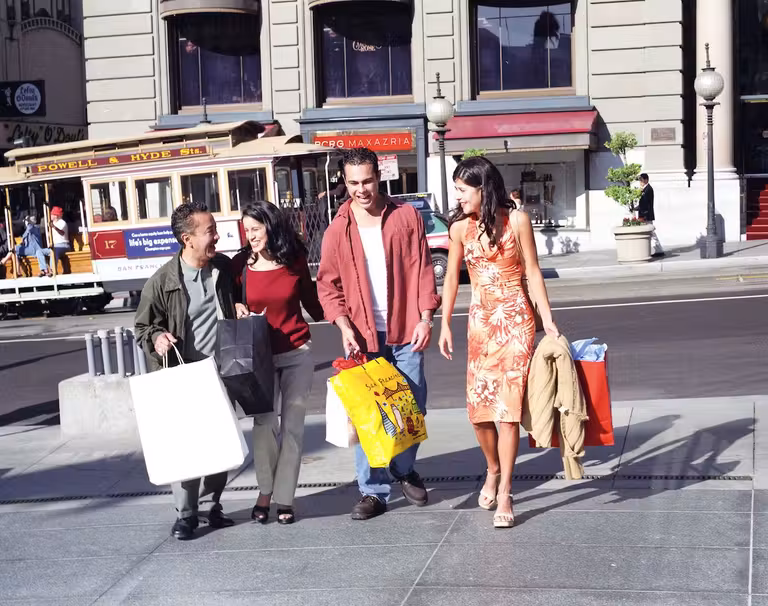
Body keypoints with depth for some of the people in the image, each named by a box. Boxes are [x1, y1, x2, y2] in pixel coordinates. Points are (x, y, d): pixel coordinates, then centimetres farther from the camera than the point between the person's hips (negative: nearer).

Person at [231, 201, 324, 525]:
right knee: (264, 424, -5)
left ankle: (284, 498, 10)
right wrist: (237, 311, -12)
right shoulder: (240, 264, -3)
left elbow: (311, 302, 11)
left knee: (292, 425, 2)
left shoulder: (295, 261, -1)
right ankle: (265, 492, 14)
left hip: (297, 354, 1)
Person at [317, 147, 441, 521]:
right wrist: (344, 327, -9)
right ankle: (373, 491, 9)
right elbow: (328, 285, 4)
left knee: (413, 406, 7)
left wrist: (425, 317, -7)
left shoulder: (406, 217, 3)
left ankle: (404, 471, 31)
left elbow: (422, 269, 2)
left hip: (405, 331, 0)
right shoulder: (338, 230, 3)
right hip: (362, 335, 0)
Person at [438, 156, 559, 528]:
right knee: (478, 406, 3)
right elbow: (451, 278, 8)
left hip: (515, 320, -3)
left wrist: (547, 320, -6)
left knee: (507, 405, -7)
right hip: (480, 320, 3)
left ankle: (504, 492, -2)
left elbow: (532, 272, -3)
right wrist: (445, 324, 4)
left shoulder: (515, 220, -7)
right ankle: (493, 470, 30)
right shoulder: (459, 228, 1)